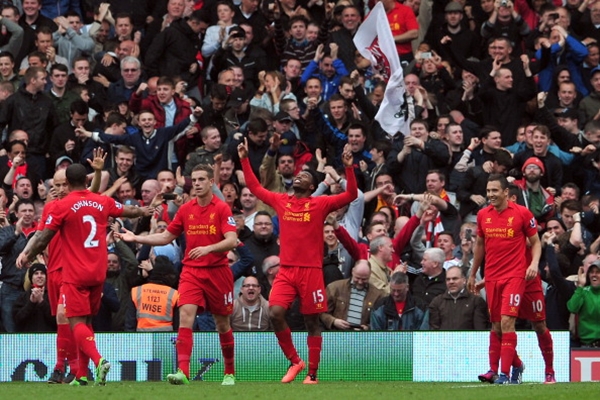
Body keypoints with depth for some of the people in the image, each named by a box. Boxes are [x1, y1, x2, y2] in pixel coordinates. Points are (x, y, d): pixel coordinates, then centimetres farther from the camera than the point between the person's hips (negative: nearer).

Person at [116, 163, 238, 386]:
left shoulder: (222, 209, -6)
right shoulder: (186, 210, 7)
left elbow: (231, 240, -17)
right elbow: (166, 237, 17)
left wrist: (208, 248, -32)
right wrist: (136, 238, 7)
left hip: (217, 271, -3)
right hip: (191, 271, 3)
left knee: (222, 323, 9)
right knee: (185, 316, -17)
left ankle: (229, 373, 26)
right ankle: (183, 372, -25)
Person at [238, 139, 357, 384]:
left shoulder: (320, 204, 1)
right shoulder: (281, 201, 11)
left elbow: (350, 195, -4)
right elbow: (255, 188, 22)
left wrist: (349, 168, -15)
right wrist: (244, 160, 21)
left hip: (310, 270, -3)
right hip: (286, 270, 3)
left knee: (312, 322, 1)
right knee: (275, 313, -14)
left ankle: (312, 373, 7)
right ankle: (295, 361, 2)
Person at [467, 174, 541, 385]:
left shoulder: (522, 213, -5)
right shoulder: (483, 215, 8)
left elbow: (535, 242, 3)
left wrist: (534, 263, -14)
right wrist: (472, 274, 23)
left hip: (515, 276, -4)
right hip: (491, 277, 4)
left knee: (507, 322, -14)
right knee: (495, 325, 7)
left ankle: (505, 373, -14)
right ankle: (493, 369, 14)